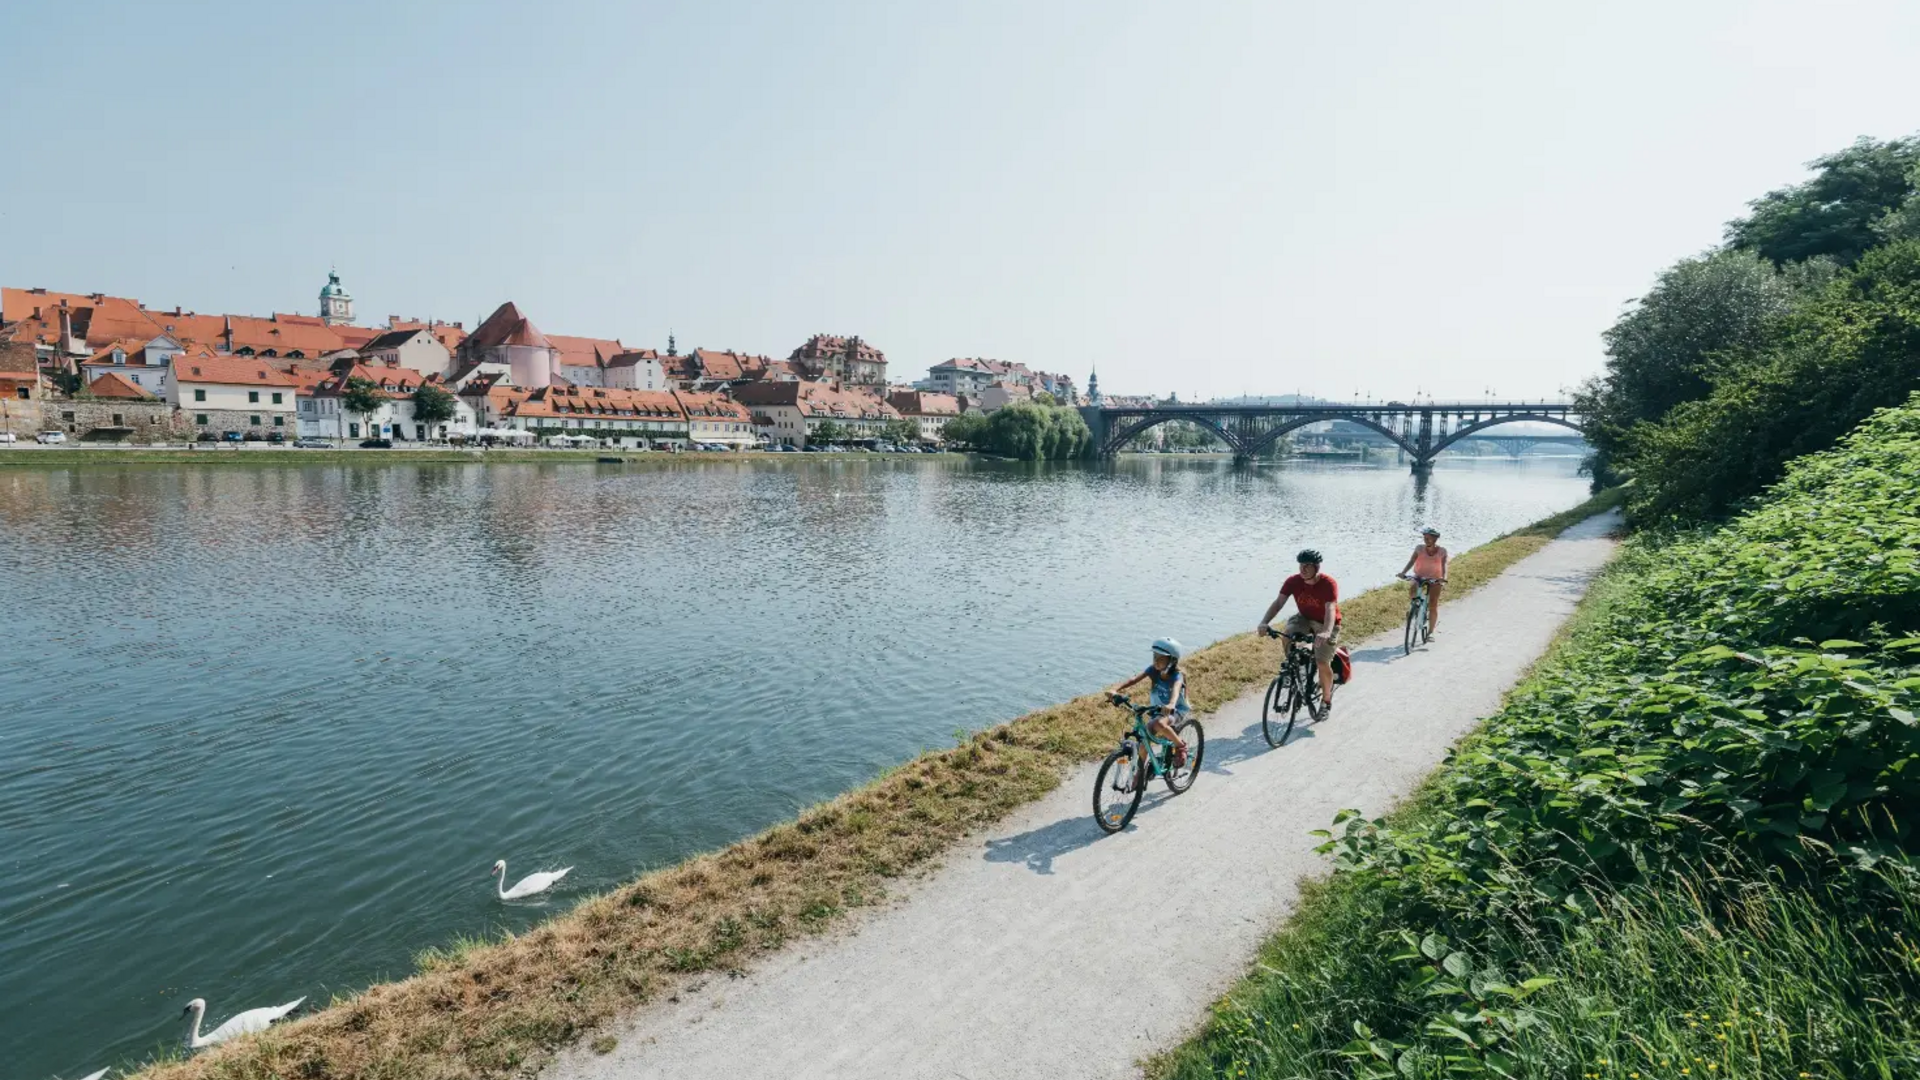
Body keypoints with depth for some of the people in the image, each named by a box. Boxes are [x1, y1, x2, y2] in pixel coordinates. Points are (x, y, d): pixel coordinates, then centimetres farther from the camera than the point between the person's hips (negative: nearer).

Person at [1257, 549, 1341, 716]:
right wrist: (1264, 623, -40)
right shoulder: (1293, 581, -17)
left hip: (1326, 624, -3)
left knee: (1322, 663, -12)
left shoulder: (1328, 584, -27)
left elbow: (1330, 610, -39)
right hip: (1304, 618, 3)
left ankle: (1326, 701, 12)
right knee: (1287, 635, -30)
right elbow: (1278, 603, -24)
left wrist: (1326, 632, -57)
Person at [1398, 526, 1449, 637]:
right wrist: (1403, 572, -23)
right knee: (1412, 590, -33)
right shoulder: (1419, 549, -4)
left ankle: (1430, 632, 10)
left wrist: (1443, 578, -29)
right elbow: (1411, 561, -7)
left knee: (1433, 606, 0)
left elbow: (1444, 566, -12)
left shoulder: (1442, 551, -7)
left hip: (1434, 580, -1)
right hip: (1420, 577, 1)